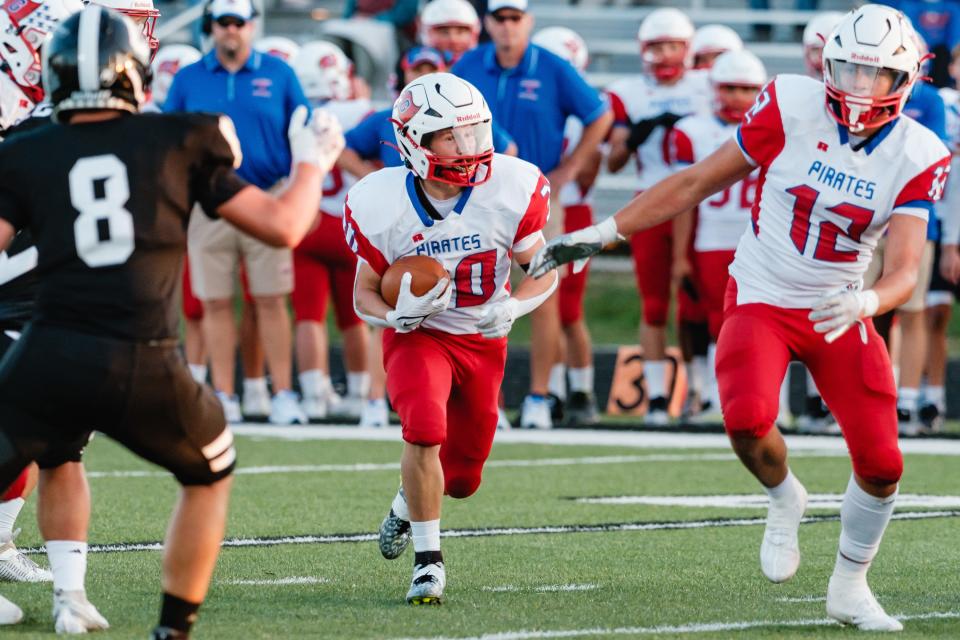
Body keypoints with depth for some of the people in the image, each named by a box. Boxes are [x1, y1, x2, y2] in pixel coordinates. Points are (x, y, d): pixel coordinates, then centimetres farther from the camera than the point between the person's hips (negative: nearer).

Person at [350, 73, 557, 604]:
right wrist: (398, 315, -28)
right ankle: (428, 560, -16)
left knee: (461, 477, 10)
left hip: (483, 340, 3)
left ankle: (408, 503, 47)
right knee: (425, 430, -31)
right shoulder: (384, 207, -20)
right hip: (418, 336, -3)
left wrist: (512, 307, -25)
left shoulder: (510, 192, -18)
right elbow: (365, 295, -5)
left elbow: (545, 271, -5)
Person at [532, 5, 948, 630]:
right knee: (748, 421, -29)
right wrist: (603, 233, -5)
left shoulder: (917, 157, -9)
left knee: (882, 465, -4)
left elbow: (905, 270, -15)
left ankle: (850, 587, 22)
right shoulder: (792, 108, -13)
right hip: (761, 299, -2)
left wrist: (865, 303, -39)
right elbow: (698, 182, -4)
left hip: (840, 314, 2)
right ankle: (784, 499, 6)